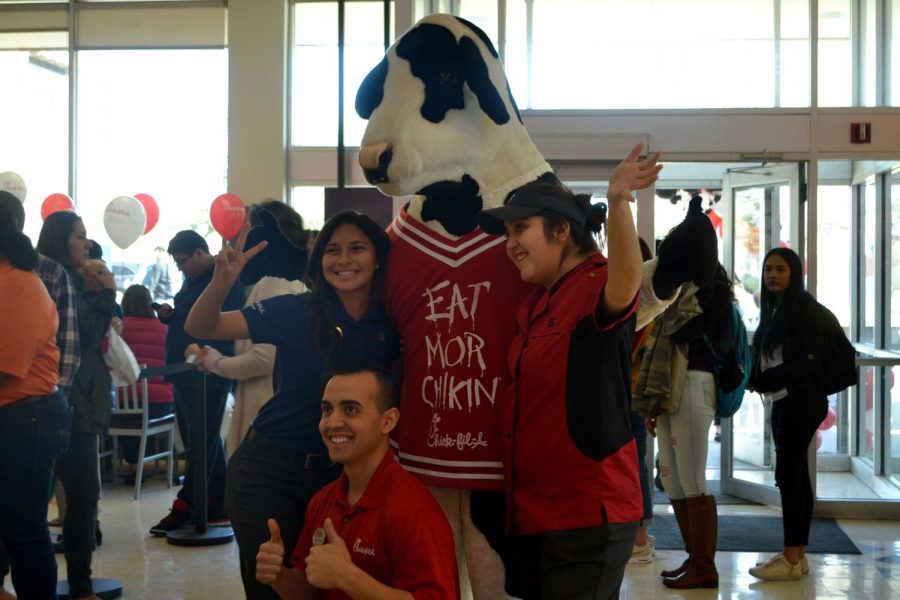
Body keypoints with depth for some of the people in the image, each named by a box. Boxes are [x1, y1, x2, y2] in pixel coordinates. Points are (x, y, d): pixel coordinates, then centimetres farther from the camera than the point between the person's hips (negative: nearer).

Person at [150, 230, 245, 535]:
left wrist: (202, 348, -32)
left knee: (201, 443, -5)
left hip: (207, 377, -10)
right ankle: (218, 508, 21)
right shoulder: (191, 280, 19)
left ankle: (183, 508, -2)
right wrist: (169, 315, 8)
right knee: (206, 443, 13)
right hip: (185, 376, 10)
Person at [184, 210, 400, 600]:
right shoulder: (295, 312, -11)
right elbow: (200, 328, -15)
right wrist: (223, 280, -33)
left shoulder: (391, 324, -3)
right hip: (269, 469, -3)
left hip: (340, 474, 3)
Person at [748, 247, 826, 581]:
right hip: (784, 402, 9)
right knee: (796, 476, 9)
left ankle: (792, 560, -4)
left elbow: (810, 360, -17)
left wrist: (763, 381, -17)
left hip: (801, 402, -9)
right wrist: (755, 377, -2)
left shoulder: (804, 307, -10)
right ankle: (798, 555, 14)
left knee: (787, 476, -9)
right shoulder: (773, 309, 15)